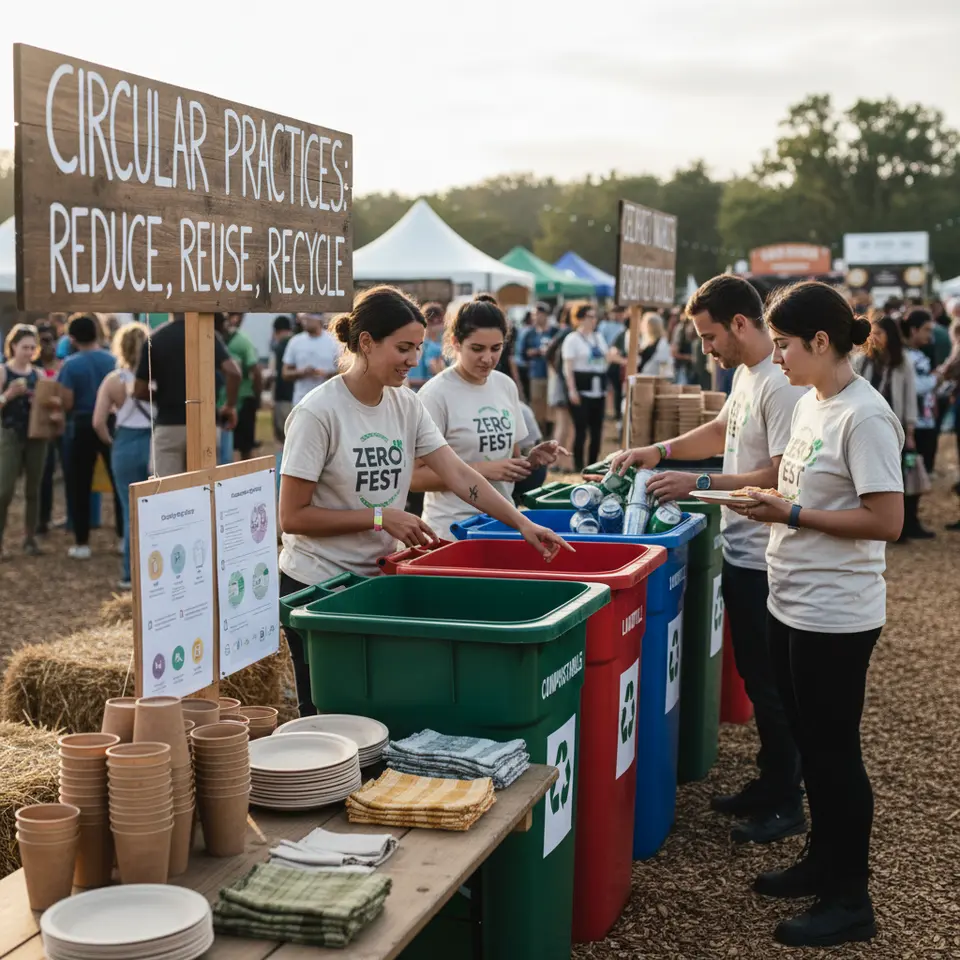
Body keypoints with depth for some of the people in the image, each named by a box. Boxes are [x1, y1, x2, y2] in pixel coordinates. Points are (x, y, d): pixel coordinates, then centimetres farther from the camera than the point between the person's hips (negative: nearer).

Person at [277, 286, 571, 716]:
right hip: (317, 583, -6)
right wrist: (380, 517, -17)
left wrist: (523, 523, -10)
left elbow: (458, 474, 0)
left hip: (376, 578, 6)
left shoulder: (406, 405, 3)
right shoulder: (318, 413, -16)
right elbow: (292, 517, -15)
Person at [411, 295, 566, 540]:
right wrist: (482, 470, -22)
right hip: (453, 532, -6)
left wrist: (531, 461, -5)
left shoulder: (507, 386, 6)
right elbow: (416, 476, -16)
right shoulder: (436, 394, -13)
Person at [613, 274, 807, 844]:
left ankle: (786, 803, 14)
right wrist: (660, 451, 13)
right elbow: (724, 430, 24)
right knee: (755, 676, 18)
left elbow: (782, 476, -25)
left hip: (765, 561, -10)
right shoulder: (746, 373, 9)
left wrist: (699, 485, -21)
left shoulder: (782, 385, -22)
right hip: (740, 553, 10)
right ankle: (769, 783, 31)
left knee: (771, 684, 1)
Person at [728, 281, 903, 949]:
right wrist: (767, 500, 4)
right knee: (810, 742, 19)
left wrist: (792, 515, -19)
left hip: (834, 616, -9)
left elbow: (886, 521, -22)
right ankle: (823, 862, 35)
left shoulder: (864, 417, -19)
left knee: (834, 750, 2)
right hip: (792, 604, 9)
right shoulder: (811, 404, 8)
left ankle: (850, 900, 15)